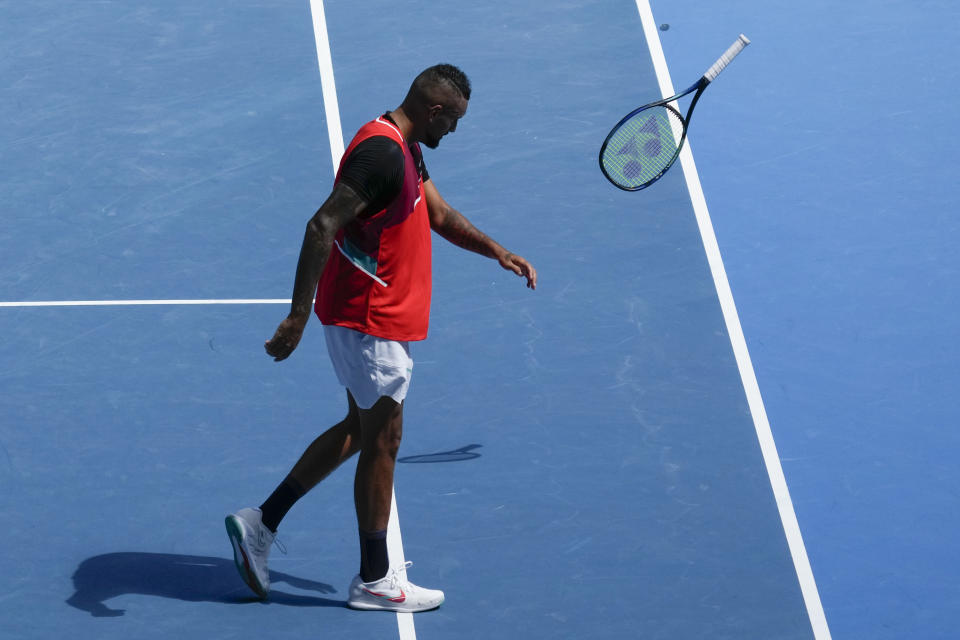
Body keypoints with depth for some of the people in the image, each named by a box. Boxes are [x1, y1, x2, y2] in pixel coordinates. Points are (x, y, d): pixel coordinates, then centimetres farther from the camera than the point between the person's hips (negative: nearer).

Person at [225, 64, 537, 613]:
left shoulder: (405, 149, 10)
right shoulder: (381, 153, -23)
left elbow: (440, 214, 21)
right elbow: (322, 227, -29)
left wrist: (497, 252, 8)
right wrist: (299, 316, -32)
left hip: (373, 316, 11)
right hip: (370, 320, -11)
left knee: (361, 429, 19)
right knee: (382, 440, 0)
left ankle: (261, 524, 22)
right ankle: (375, 581, 11)